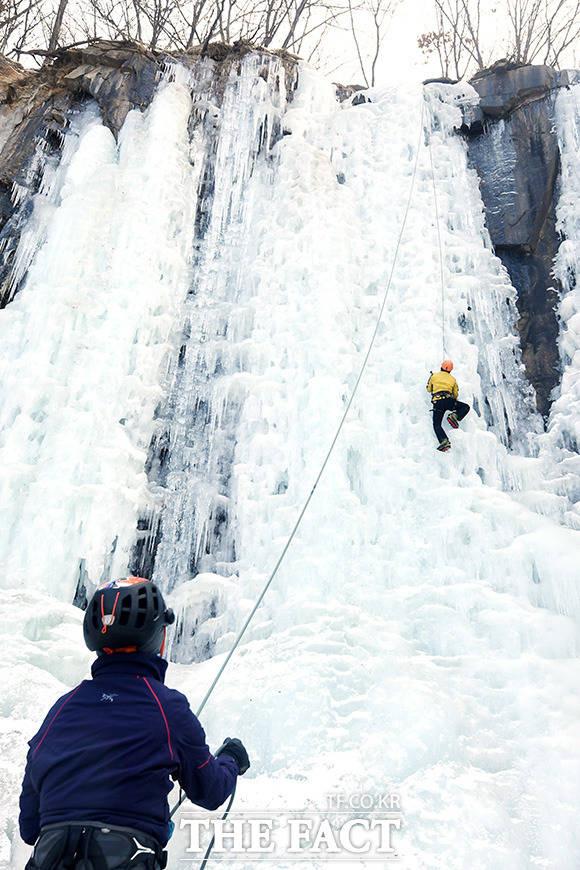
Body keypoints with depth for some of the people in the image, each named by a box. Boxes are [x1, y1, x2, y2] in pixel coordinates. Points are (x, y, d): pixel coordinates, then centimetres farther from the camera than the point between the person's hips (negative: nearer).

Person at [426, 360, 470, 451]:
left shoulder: (434, 376, 15)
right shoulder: (452, 379, 20)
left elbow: (429, 389, 26)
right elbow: (455, 395, 23)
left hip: (437, 402, -1)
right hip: (448, 401, 1)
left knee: (437, 424, -2)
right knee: (466, 407, 20)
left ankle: (444, 441, -28)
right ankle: (454, 416, -9)